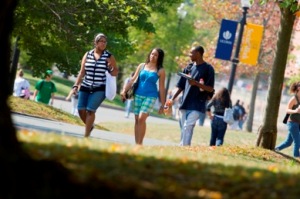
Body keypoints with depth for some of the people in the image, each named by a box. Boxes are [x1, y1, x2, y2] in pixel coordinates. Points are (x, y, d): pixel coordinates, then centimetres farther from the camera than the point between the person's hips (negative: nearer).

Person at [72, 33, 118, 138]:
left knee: (90, 110, -12)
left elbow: (115, 72, 6)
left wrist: (111, 69, -16)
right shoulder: (87, 55, 8)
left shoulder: (109, 56, 1)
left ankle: (86, 135, -5)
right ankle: (90, 126, 26)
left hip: (99, 89, -3)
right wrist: (76, 85, 5)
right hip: (85, 87, 3)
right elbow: (82, 72, 11)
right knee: (81, 109, -2)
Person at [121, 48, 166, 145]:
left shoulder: (160, 71, 1)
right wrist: (124, 90, -1)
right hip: (138, 95, 4)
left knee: (141, 118, -18)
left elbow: (161, 88, 1)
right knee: (137, 120, 4)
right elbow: (133, 79, 11)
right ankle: (136, 144, 9)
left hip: (150, 96, -4)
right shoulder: (142, 66, 10)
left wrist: (162, 105, 0)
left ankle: (140, 143, -14)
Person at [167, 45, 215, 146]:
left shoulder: (208, 69, -4)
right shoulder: (189, 67, 13)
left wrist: (196, 83, -20)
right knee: (183, 128, 7)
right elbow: (181, 86, 17)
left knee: (188, 126, -18)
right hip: (184, 104, 6)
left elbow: (210, 89, -8)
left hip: (197, 105, -6)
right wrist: (172, 99, 7)